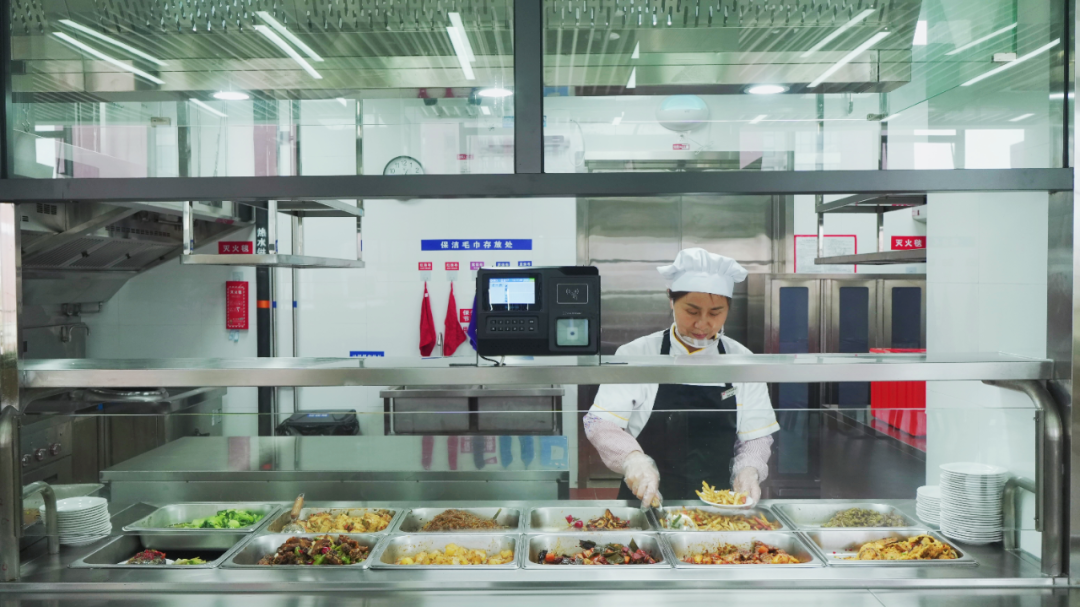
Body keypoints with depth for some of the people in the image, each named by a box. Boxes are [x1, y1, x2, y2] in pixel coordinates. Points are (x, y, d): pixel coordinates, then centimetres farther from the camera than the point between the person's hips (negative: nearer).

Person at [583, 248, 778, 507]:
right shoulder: (636, 355, 1)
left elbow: (757, 436, 12)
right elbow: (599, 422, -5)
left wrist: (748, 470, -8)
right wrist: (632, 459, -22)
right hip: (648, 502, -2)